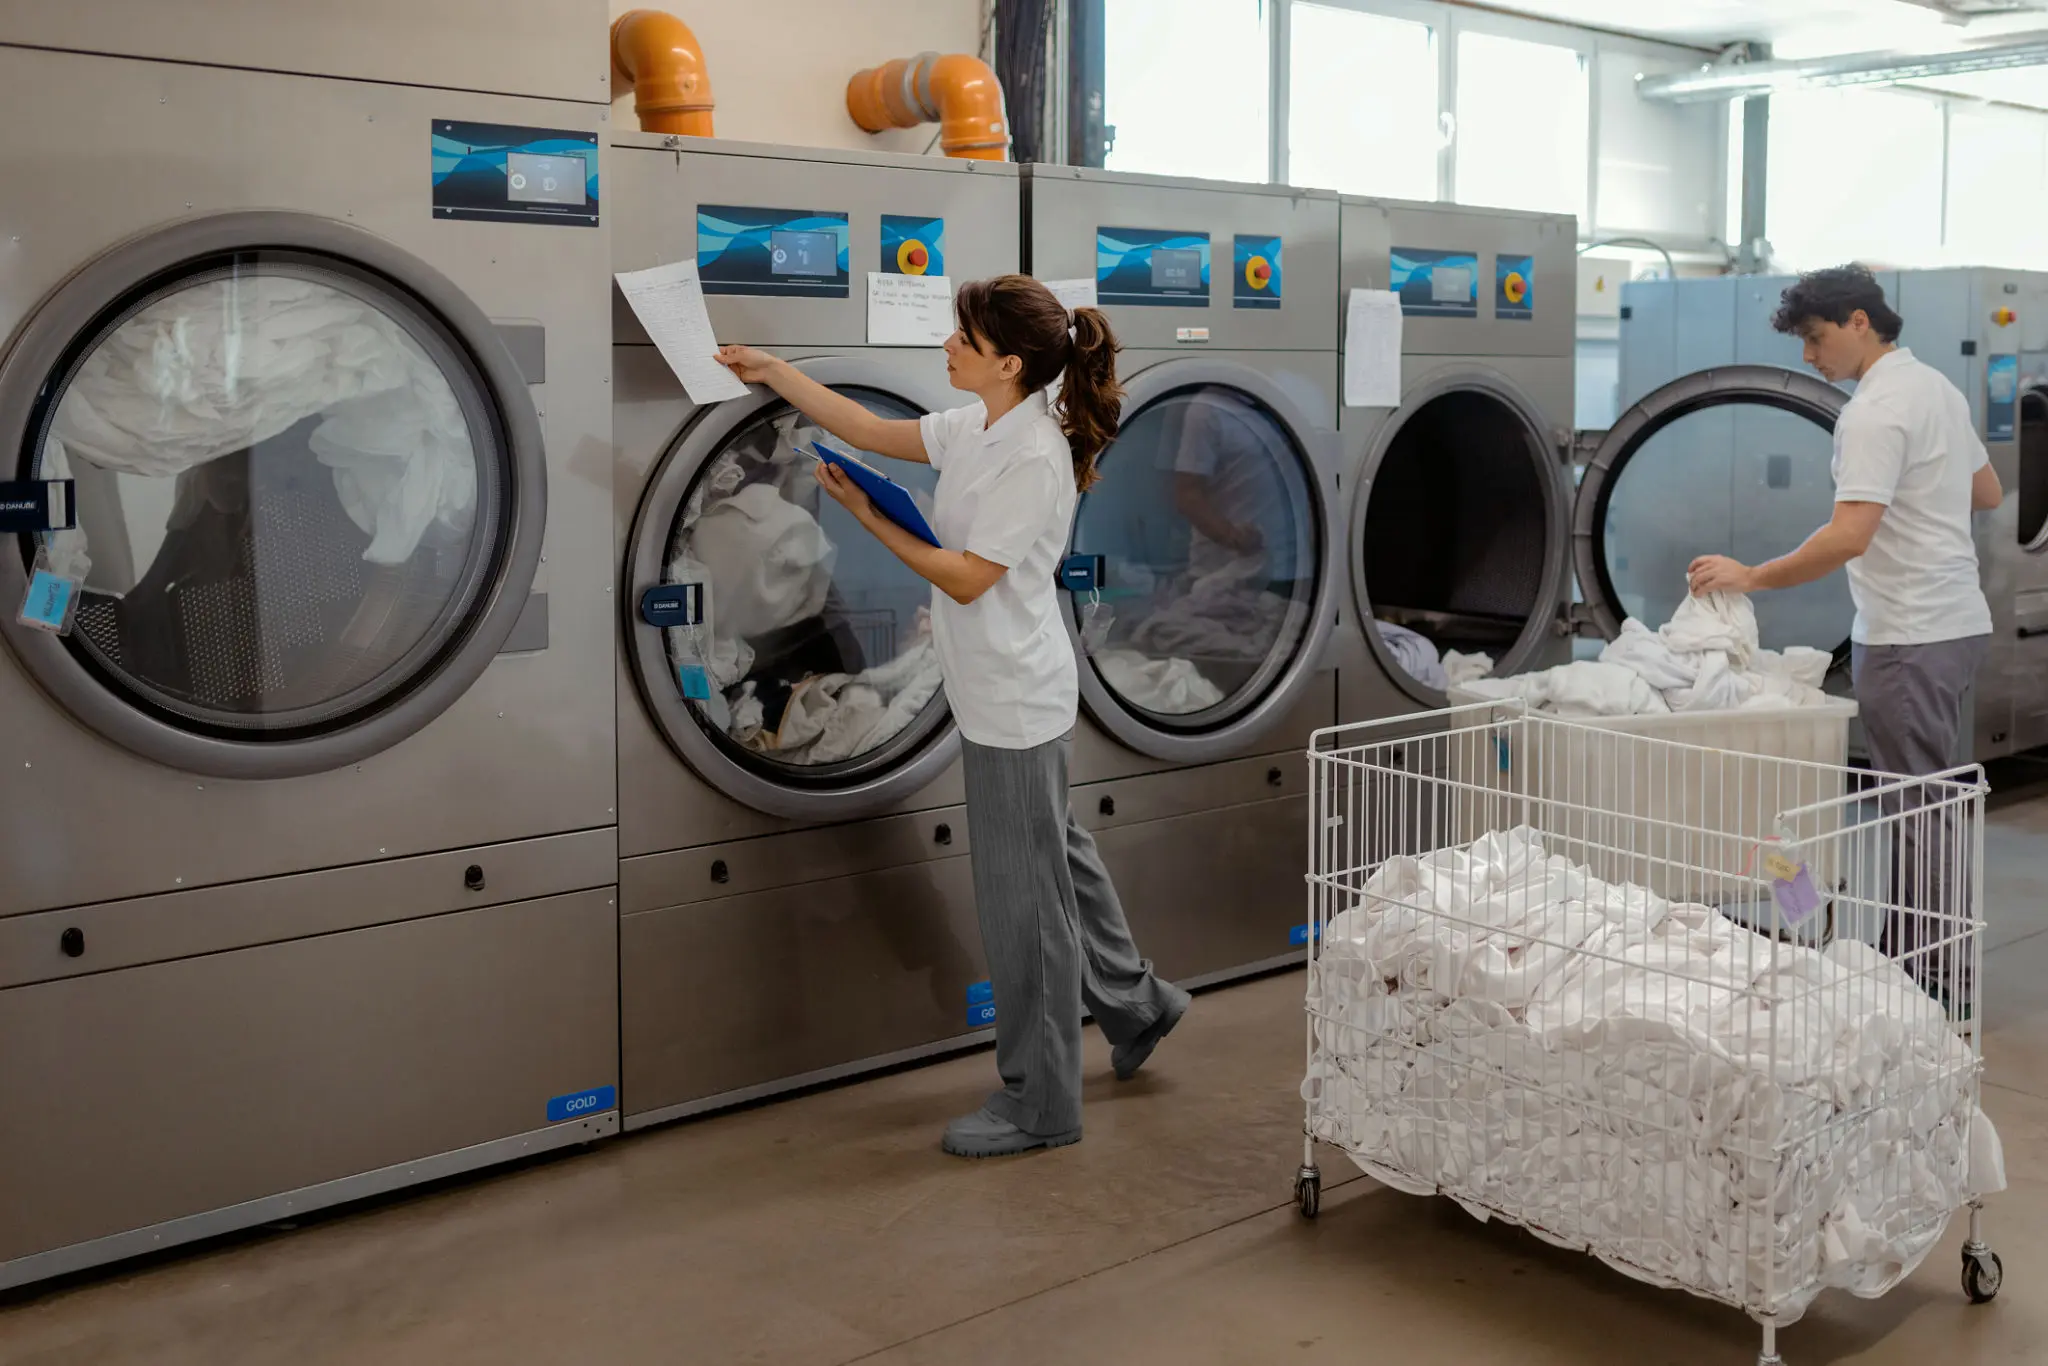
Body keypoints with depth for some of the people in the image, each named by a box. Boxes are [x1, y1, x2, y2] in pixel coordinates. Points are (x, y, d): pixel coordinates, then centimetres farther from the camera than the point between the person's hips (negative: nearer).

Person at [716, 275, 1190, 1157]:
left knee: (1024, 898, 0)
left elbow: (968, 579, -22)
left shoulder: (1033, 459, -23)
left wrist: (870, 519, -17)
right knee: (1051, 856, 24)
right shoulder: (976, 429, 5)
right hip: (996, 696, 10)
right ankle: (1133, 1003, 43)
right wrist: (772, 373, 11)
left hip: (1016, 704, -10)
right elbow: (872, 432, 13)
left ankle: (1038, 1107, 14)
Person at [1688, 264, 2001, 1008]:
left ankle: (1943, 979, 2)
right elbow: (1987, 492, 24)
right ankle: (1907, 957, 24)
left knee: (1917, 805, -4)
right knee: (1916, 801, 16)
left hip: (1911, 635, -10)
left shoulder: (1874, 411, -19)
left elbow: (1850, 534, -28)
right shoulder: (1937, 387, 14)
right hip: (1952, 620, 10)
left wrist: (1751, 577, -23)